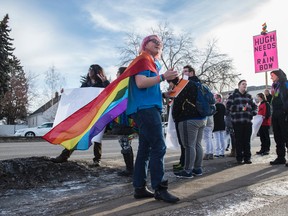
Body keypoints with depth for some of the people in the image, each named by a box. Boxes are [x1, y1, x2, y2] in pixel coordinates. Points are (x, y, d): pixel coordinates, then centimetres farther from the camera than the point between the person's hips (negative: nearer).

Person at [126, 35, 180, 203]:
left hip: (149, 108, 10)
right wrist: (163, 77, -21)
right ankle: (160, 188, -10)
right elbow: (140, 83, -18)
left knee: (146, 148, 8)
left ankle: (140, 188, 13)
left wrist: (165, 94, 19)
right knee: (159, 147, -14)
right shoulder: (143, 59, -3)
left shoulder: (154, 63, 25)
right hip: (146, 108, -10)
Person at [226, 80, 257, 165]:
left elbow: (254, 106, 22)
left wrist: (253, 113, 2)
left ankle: (247, 158, 12)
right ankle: (239, 158, 5)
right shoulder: (233, 96, 4)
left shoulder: (249, 96, 18)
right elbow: (228, 107, -7)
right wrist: (241, 108, -14)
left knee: (247, 140, 5)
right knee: (239, 140, -2)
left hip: (248, 121, 4)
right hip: (237, 121, -4)